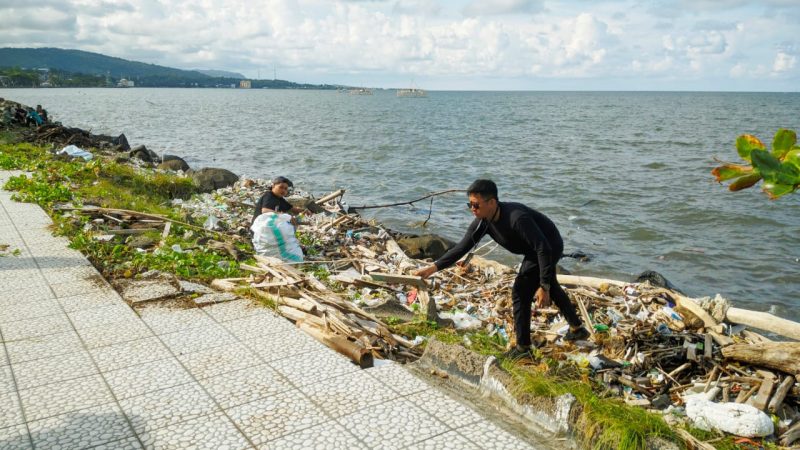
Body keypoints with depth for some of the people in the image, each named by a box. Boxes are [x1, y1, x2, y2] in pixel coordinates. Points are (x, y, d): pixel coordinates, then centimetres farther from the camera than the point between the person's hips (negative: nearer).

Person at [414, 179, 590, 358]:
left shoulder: (517, 218, -39)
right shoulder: (483, 222, -16)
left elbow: (543, 249, -37)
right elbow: (462, 247, -13)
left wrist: (543, 287, -37)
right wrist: (433, 267, -22)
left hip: (550, 247, -9)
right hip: (536, 249, 9)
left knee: (521, 292, -10)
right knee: (551, 287, 26)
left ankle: (523, 347, 5)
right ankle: (577, 329, 45)